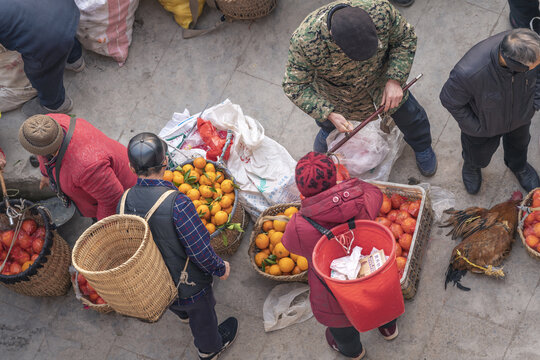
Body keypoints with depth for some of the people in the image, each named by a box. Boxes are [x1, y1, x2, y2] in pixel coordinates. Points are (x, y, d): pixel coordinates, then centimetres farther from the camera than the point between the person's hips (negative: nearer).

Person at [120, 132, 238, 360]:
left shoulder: (125, 201, -19)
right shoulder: (176, 203, -39)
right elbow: (200, 250, -31)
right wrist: (220, 268, -10)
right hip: (188, 285, -5)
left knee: (175, 306, 40)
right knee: (202, 317, 28)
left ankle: (184, 315, 72)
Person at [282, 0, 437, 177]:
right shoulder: (305, 40, -42)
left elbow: (406, 37, -17)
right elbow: (295, 86, -27)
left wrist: (395, 80, -25)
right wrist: (330, 115, -34)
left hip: (379, 75, 1)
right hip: (335, 88, -1)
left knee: (407, 114, 19)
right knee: (326, 120, 27)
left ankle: (421, 146, 52)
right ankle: (327, 132, 65)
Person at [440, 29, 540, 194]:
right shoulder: (468, 72, -49)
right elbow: (450, 101, -26)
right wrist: (476, 128, -18)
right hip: (484, 124, -3)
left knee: (519, 144, 36)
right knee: (479, 157, 31)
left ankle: (518, 165, 72)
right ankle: (471, 166, 69)